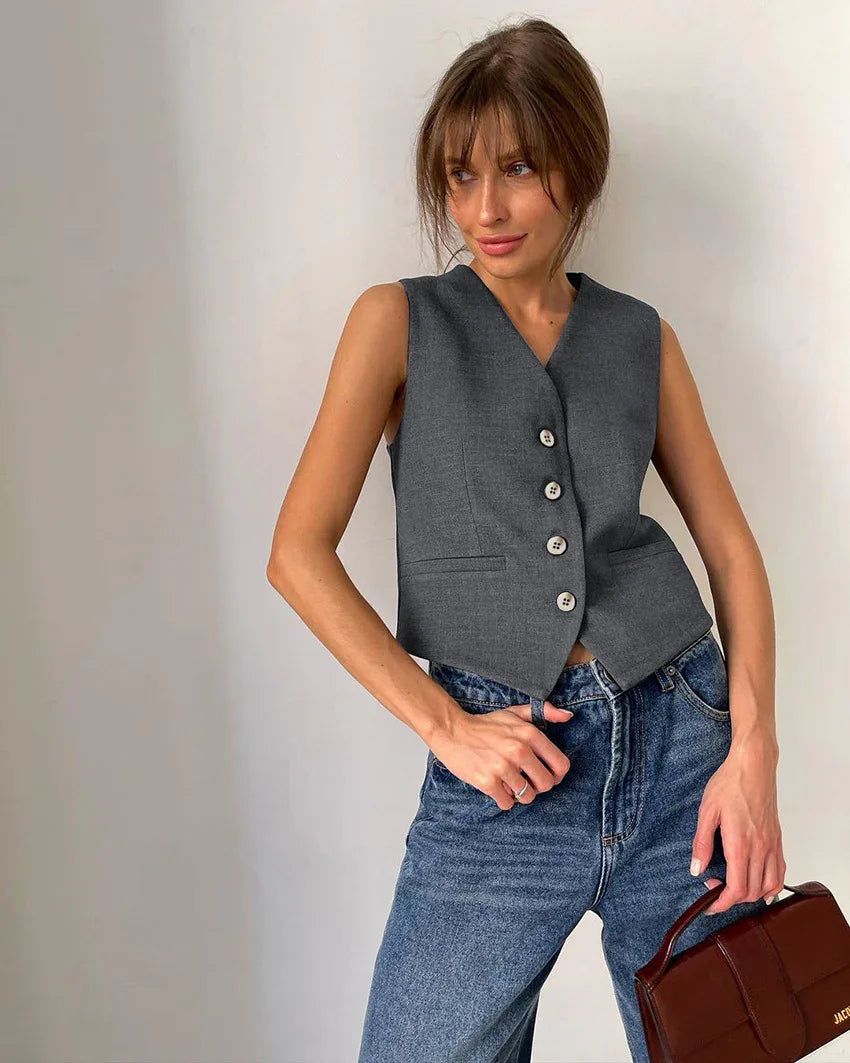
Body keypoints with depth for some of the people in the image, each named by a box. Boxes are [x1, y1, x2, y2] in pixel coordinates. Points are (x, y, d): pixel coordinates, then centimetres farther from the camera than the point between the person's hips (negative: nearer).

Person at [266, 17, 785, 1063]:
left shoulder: (640, 337, 8)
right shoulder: (401, 320, 1)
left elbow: (730, 546, 8)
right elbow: (299, 552, -4)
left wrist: (752, 751, -4)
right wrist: (444, 725, -11)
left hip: (682, 745, 3)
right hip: (504, 767, -2)